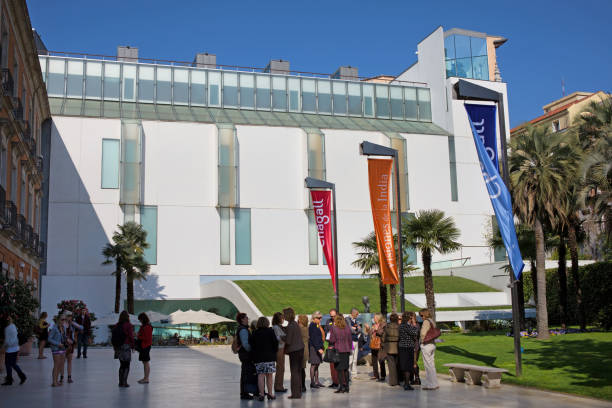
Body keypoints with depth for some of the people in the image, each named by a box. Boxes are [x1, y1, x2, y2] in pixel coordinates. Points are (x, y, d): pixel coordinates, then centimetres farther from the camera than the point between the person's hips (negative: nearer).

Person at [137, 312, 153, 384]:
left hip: (146, 346, -10)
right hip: (142, 346, 10)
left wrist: (139, 336, -17)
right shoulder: (143, 326, 14)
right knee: (144, 362, 13)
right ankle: (145, 377, 20)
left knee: (146, 362, -5)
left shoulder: (148, 327, -17)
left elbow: (148, 338, -20)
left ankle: (146, 379, -1)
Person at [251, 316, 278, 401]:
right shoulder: (270, 331, -2)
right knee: (269, 375, 7)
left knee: (260, 375, 3)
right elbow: (275, 342, -3)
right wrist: (275, 352, 11)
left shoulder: (255, 333, 4)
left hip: (258, 357, 2)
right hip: (269, 356, -2)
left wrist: (254, 356, 14)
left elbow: (252, 344, 6)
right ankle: (270, 394, 9)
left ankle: (261, 394, -2)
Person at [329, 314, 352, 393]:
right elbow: (350, 339, 8)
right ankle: (346, 386, 14)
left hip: (338, 350, -4)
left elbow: (332, 340, -9)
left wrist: (331, 346, 12)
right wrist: (350, 349, 16)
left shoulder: (334, 328, -9)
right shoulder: (347, 328, 4)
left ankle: (342, 386, -2)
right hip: (346, 350, 4)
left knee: (339, 369, 1)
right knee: (346, 369, 12)